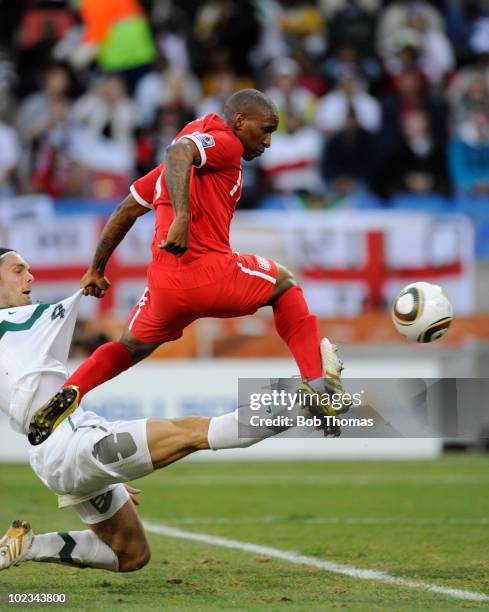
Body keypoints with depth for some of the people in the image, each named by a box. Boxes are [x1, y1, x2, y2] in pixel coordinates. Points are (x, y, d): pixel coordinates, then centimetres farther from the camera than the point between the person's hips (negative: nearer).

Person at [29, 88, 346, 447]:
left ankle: (68, 395, 2)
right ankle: (317, 382, 13)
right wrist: (182, 217, -36)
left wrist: (96, 270, 34)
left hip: (165, 284, 7)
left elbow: (127, 210, 28)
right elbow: (178, 153, -23)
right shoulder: (225, 142, 1)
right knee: (284, 283, 21)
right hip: (211, 273, -7)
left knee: (131, 348, 29)